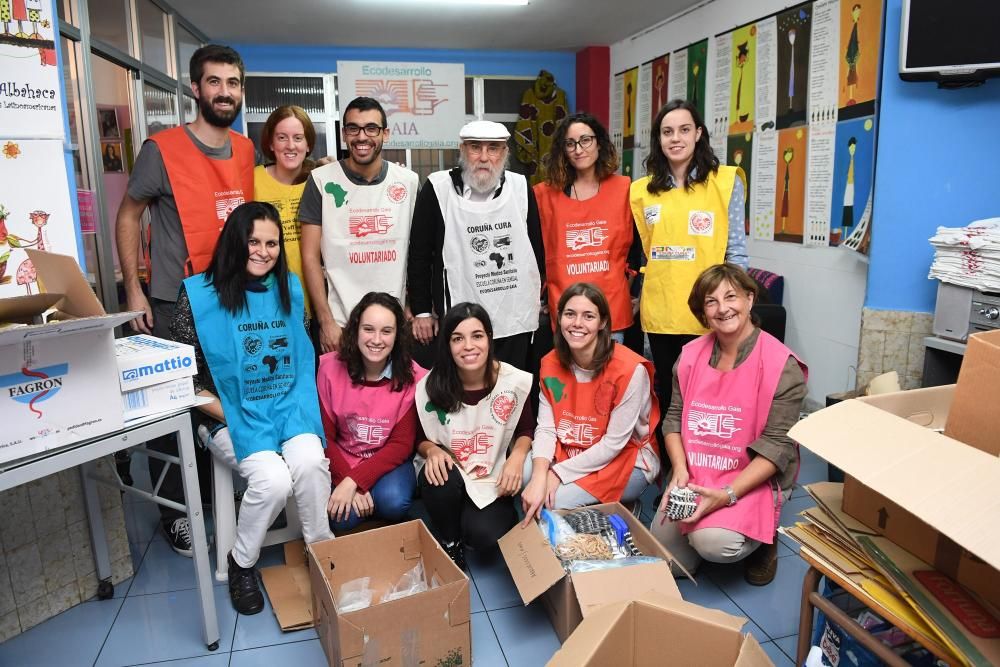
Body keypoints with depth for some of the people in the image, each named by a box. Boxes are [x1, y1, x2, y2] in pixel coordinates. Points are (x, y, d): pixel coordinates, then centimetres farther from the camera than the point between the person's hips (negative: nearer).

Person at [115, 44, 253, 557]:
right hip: (175, 304, -5)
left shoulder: (246, 150, 4)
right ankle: (174, 511, 20)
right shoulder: (162, 149, -10)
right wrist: (133, 291, -8)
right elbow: (128, 215, -4)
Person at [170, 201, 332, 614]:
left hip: (288, 406, 3)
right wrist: (226, 415, -13)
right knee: (273, 479, -26)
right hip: (231, 415, -3)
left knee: (311, 461, -27)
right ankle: (241, 564, 3)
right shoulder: (199, 295, -6)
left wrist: (301, 404, 0)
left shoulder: (289, 289, 8)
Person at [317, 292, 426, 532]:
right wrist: (350, 484, -20)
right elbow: (325, 436, -8)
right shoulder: (330, 367, -14)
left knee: (394, 502, -29)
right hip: (343, 460, 1)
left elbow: (402, 444, -13)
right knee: (342, 518, -24)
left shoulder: (413, 377, -16)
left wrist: (353, 481, -23)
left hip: (390, 462, 0)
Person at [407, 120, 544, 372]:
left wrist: (537, 299, 14)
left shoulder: (520, 187, 3)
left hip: (516, 320, 3)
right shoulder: (437, 189, -5)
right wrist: (422, 311, 0)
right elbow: (419, 255, 0)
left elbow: (537, 247, 12)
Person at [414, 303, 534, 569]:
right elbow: (420, 438, 1)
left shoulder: (515, 382, -13)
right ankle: (450, 544, -3)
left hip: (494, 479, 0)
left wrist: (517, 456, -16)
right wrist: (432, 450, -22)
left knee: (484, 536, -26)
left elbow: (526, 430, 4)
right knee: (439, 479, -35)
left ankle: (503, 514, 14)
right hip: (449, 471, 1)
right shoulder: (430, 387, -14)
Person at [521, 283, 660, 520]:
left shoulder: (630, 369, -25)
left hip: (626, 460, -5)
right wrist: (539, 476, -29)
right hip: (568, 451, 5)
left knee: (555, 501, -24)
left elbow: (614, 443, -20)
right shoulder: (550, 363, -6)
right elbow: (546, 428, -10)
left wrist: (558, 473, -21)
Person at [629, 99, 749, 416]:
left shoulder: (726, 182, -3)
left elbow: (736, 252, -3)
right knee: (665, 394, 16)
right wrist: (638, 296, 11)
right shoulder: (643, 189, 8)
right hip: (659, 312, 4)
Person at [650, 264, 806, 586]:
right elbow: (674, 417, 5)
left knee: (714, 543, -28)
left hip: (754, 480, -4)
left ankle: (762, 538, 7)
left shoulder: (782, 365, -14)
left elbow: (777, 445, -17)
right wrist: (680, 470, -12)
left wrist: (727, 495, -26)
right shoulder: (691, 354, 1)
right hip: (694, 477, 4)